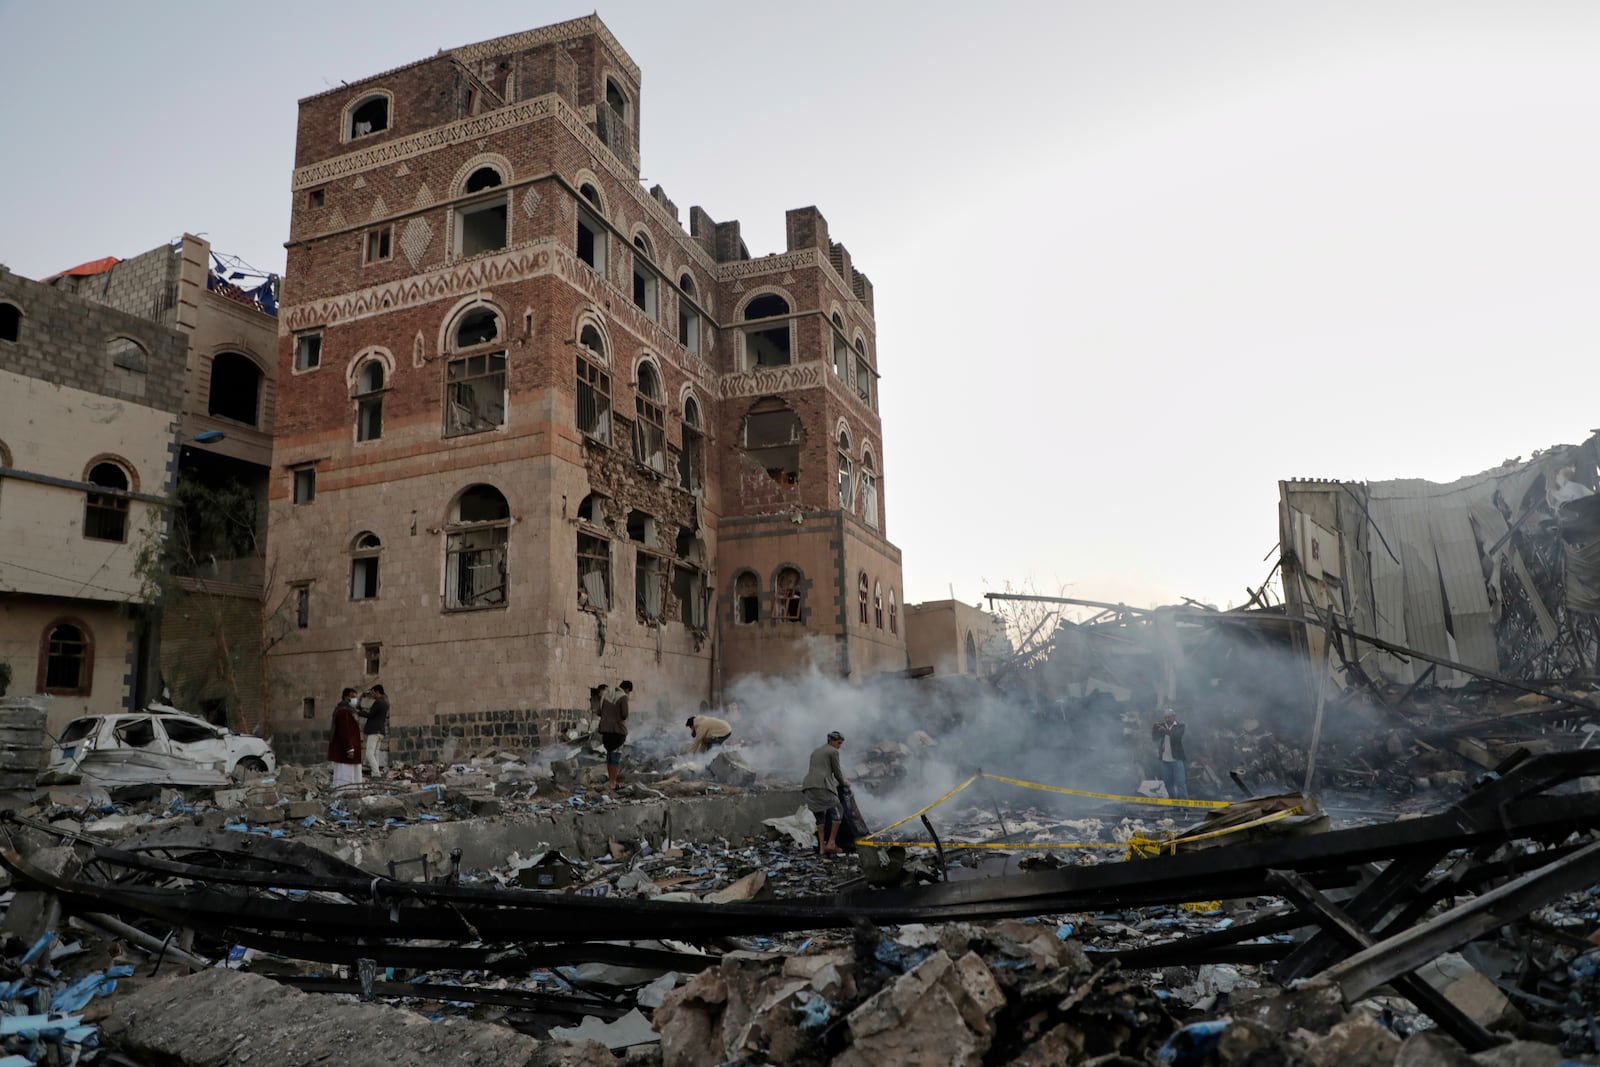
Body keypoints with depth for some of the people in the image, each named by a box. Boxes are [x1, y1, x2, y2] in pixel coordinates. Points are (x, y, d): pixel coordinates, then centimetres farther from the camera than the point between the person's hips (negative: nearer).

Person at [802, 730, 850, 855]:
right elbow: (837, 772, 9)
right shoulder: (834, 752, 7)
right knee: (837, 812, 7)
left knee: (820, 817, 14)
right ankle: (831, 843, 2)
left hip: (808, 786, 7)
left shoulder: (816, 751, 31)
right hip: (822, 786, -7)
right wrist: (843, 783, 30)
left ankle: (822, 848, 6)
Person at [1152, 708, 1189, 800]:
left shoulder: (1180, 726, -4)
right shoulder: (1161, 726, 6)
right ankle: (1173, 801, 23)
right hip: (1164, 759, 4)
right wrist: (1154, 730, -19)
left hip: (1176, 759, -4)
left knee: (1180, 782, -5)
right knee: (1168, 782, 11)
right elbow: (1154, 738, -1)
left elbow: (1177, 736, -22)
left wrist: (1166, 730, -37)